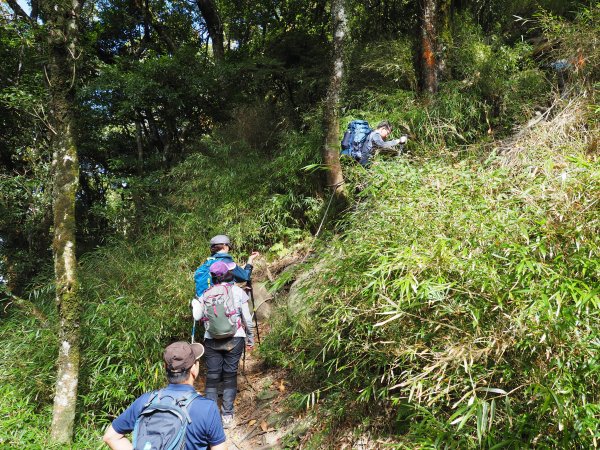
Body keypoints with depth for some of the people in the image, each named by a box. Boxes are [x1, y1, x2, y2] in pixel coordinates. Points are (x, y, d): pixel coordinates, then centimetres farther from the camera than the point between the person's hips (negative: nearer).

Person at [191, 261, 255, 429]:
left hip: (211, 340, 1)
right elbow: (247, 319, -2)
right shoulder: (238, 292, -4)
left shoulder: (206, 294, 0)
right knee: (230, 377, 7)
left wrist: (195, 303, 15)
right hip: (234, 340, -1)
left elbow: (197, 316, -4)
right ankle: (227, 416, 7)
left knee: (212, 378, 8)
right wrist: (250, 338, 10)